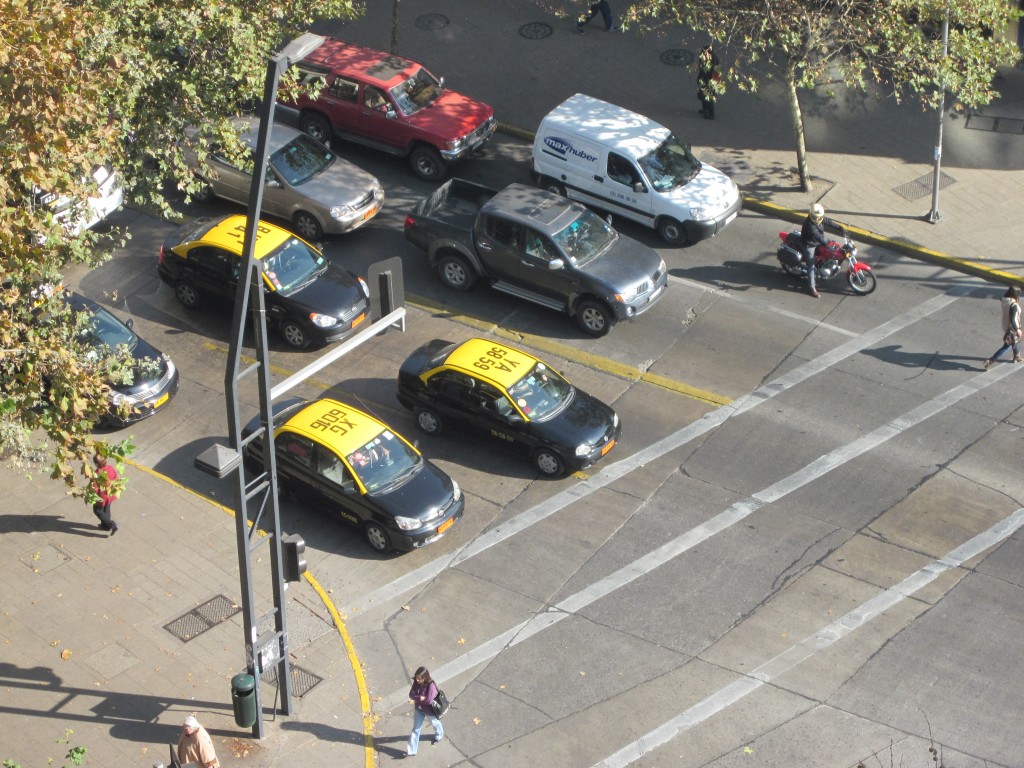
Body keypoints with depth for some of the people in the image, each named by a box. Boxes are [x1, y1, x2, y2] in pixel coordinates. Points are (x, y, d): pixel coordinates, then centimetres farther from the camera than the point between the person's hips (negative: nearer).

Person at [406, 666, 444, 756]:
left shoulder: (431, 685, -35)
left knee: (435, 723, 27)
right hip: (418, 709, 5)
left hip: (430, 710, -5)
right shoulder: (416, 683, -17)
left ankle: (439, 735, 61)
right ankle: (411, 750, 24)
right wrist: (420, 698, -33)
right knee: (416, 729, 14)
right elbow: (411, 694, -14)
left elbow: (429, 700, -37)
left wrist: (417, 699, -23)